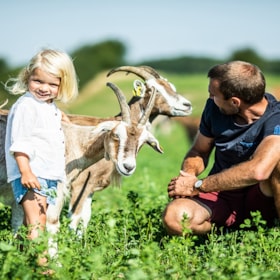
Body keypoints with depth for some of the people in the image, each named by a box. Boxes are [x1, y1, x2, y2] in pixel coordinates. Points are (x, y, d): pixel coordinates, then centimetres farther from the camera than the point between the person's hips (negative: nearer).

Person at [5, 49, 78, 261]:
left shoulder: (51, 108, 16)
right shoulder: (26, 106, -12)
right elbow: (19, 142, -19)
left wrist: (58, 116, 27)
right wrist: (25, 171, -26)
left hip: (49, 177, 9)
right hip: (31, 176, -9)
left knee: (41, 226, 10)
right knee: (34, 226, -18)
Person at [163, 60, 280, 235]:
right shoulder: (214, 108, -1)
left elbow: (258, 170, -37)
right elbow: (199, 151, 14)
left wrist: (197, 185, -27)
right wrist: (187, 176, -12)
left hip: (261, 199, -4)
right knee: (174, 218, -29)